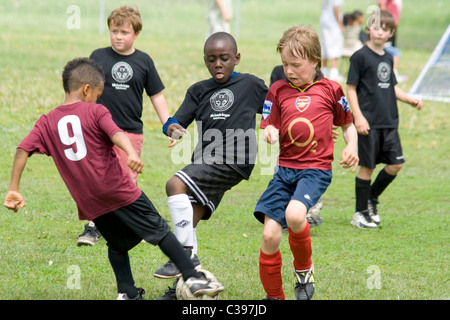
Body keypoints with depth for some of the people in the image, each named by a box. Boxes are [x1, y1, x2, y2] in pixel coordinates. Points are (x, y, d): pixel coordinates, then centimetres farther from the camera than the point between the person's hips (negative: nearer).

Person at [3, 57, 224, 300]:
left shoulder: (46, 122, 8)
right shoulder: (95, 111, -3)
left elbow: (22, 150, -2)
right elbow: (115, 134, -21)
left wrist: (13, 190, -2)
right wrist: (132, 153, -39)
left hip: (90, 202, 4)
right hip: (119, 189, -4)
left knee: (118, 245, 23)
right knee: (160, 231, 5)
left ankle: (127, 293, 12)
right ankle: (192, 278, -1)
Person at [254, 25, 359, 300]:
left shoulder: (330, 90, 4)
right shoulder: (278, 90, 11)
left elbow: (347, 124, 16)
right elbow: (269, 128, 11)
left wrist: (352, 147, -3)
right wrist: (270, 133, -13)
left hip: (316, 168, -3)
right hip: (285, 169, 3)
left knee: (294, 214, -31)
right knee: (270, 235, -8)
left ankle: (305, 270, -2)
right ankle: (274, 297, 11)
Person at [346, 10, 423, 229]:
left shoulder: (388, 58, 14)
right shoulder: (360, 57, -6)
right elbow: (351, 89, -8)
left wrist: (410, 100, 9)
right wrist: (358, 117, -16)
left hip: (389, 121, 7)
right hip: (369, 122, -7)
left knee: (396, 164, 4)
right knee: (367, 166, -2)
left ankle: (372, 198, 24)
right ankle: (360, 212, 9)